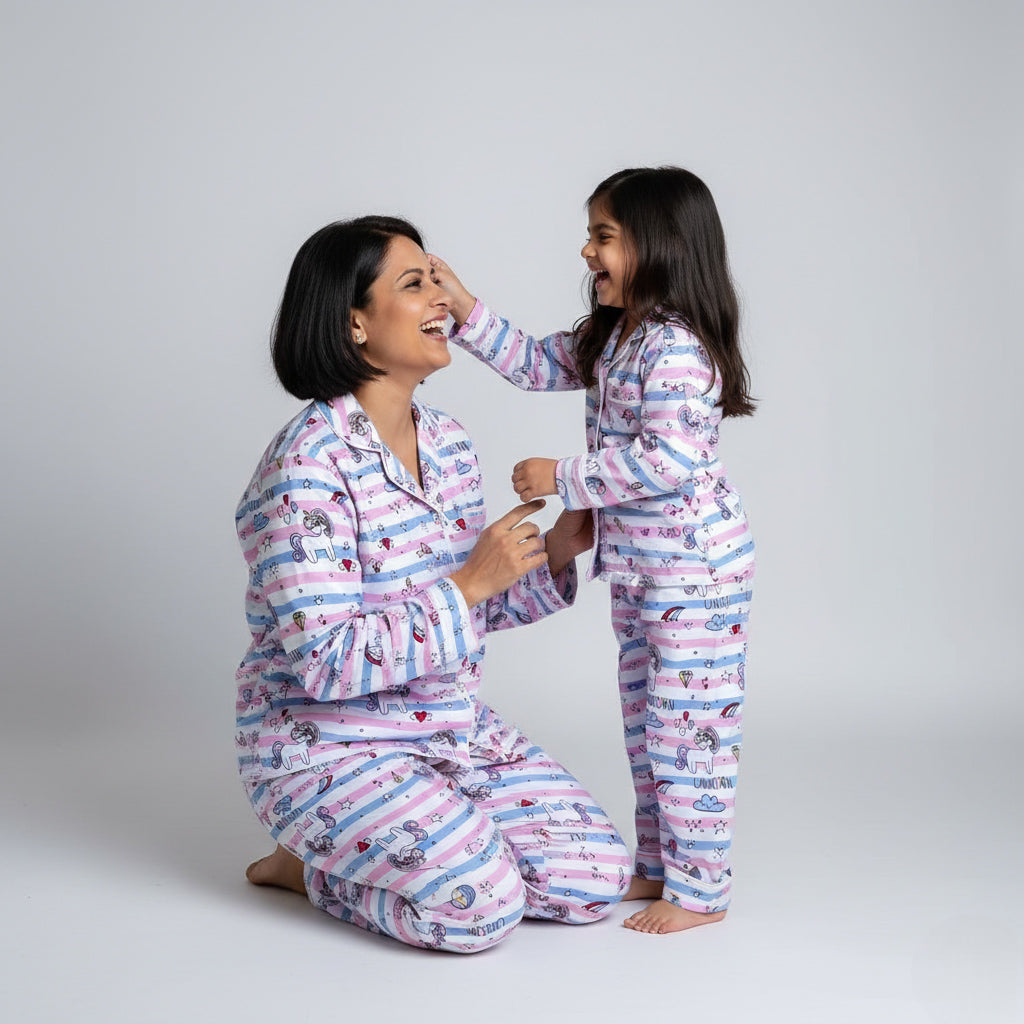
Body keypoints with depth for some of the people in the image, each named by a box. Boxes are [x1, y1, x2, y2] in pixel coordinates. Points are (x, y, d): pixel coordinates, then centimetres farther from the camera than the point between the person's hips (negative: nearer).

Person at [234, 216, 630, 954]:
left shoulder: (448, 442, 5)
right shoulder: (308, 466, -21)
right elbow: (326, 661, -26)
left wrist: (553, 556, -3)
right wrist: (471, 583, -24)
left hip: (453, 726, 8)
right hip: (327, 748, -8)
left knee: (598, 878, -3)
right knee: (481, 905, -25)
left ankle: (367, 852, 14)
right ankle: (310, 865, 4)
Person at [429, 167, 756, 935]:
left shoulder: (677, 350, -22)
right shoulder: (611, 338, 10)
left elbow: (667, 461, -28)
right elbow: (539, 365, 18)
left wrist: (564, 479, -21)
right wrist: (466, 310, 7)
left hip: (696, 567, -10)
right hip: (637, 567, 10)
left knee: (689, 721, -2)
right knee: (646, 717, 18)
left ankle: (701, 889, 9)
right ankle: (658, 864, 31)